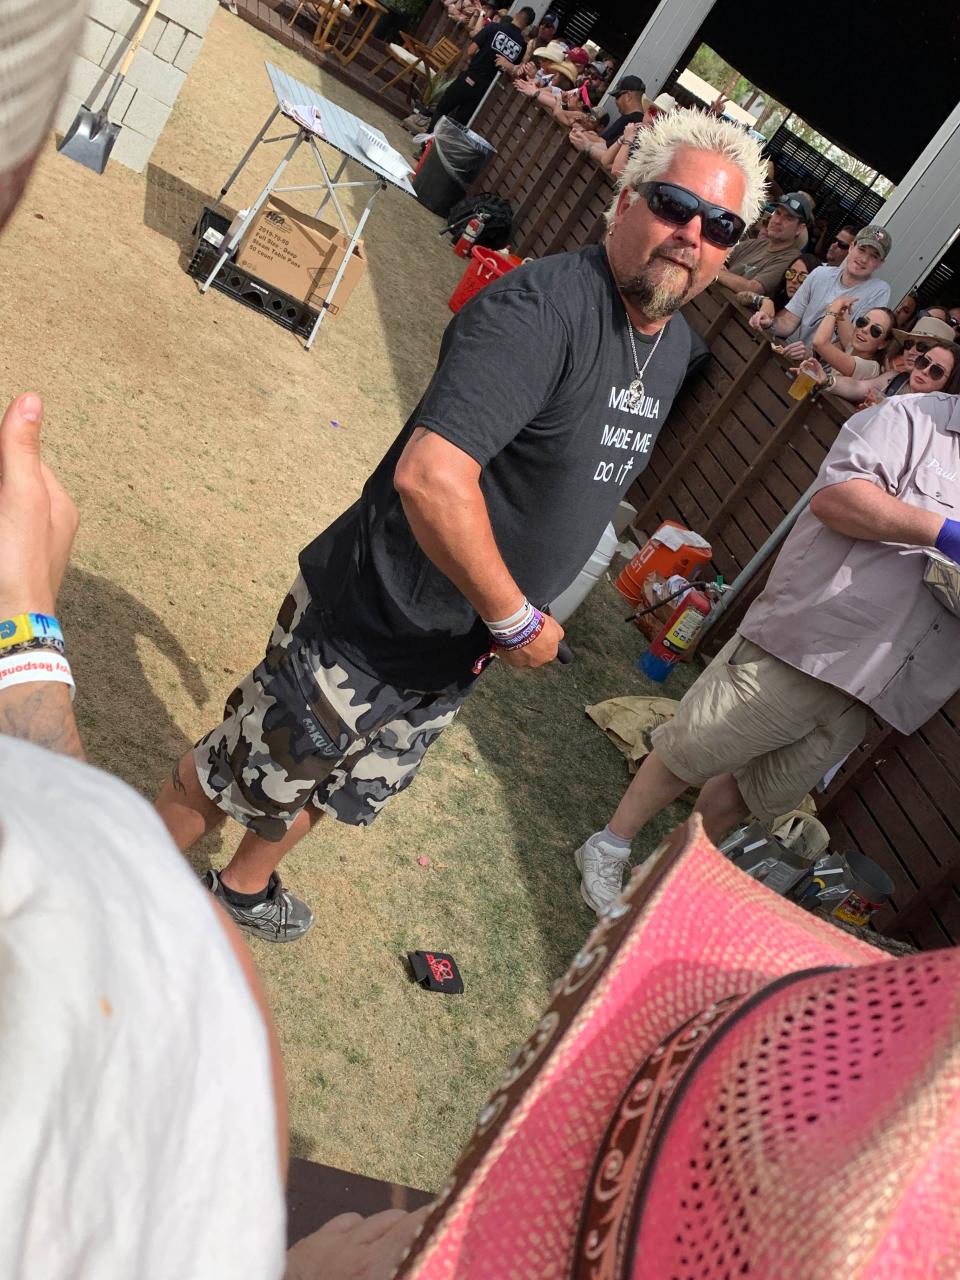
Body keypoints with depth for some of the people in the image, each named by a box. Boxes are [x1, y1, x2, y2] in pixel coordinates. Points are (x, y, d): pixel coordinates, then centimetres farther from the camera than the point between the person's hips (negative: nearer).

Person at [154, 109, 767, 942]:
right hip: (372, 622, -8)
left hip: (464, 647, 8)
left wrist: (512, 611, 15)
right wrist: (515, 619, -26)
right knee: (232, 774, 13)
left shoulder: (676, 344, 4)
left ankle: (245, 885, 57)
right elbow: (431, 475, -37)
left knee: (338, 791, 28)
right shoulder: (543, 306, -26)